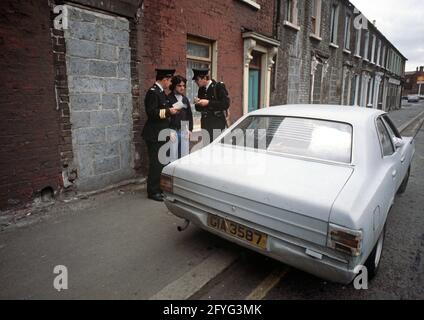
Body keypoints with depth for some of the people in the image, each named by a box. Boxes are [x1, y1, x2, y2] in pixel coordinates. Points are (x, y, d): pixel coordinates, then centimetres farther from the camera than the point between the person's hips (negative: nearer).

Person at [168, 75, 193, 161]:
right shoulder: (168, 98, -3)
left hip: (184, 132, 5)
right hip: (173, 131, -5)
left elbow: (189, 114, 17)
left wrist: (190, 129, 12)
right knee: (173, 157, -2)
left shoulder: (185, 99, 15)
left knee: (185, 156, 9)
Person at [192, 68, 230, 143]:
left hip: (217, 124, -6)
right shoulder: (201, 89, 13)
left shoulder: (219, 86, -6)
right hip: (205, 124, 6)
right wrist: (197, 103, -5)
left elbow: (226, 104, -16)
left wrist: (208, 103, -18)